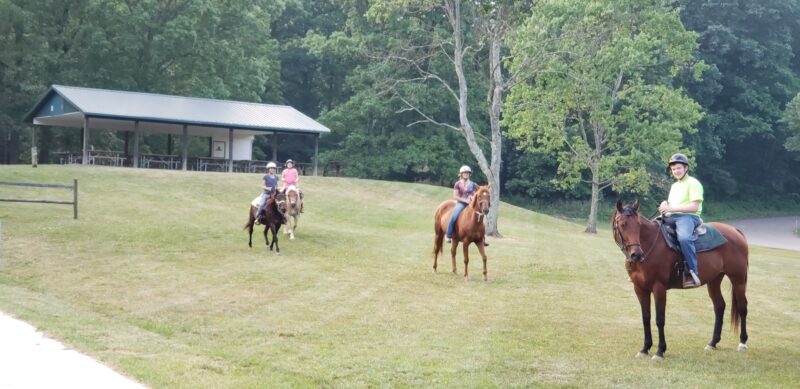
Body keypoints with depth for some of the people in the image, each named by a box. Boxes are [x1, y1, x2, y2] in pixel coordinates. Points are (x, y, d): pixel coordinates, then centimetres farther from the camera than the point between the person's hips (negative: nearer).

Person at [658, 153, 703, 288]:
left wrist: (672, 208, -19)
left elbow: (694, 207, -13)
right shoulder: (674, 186, 24)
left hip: (688, 217, -9)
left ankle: (693, 273, -38)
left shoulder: (693, 183, -2)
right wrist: (665, 205, 5)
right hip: (671, 217, 9)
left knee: (684, 238, -38)